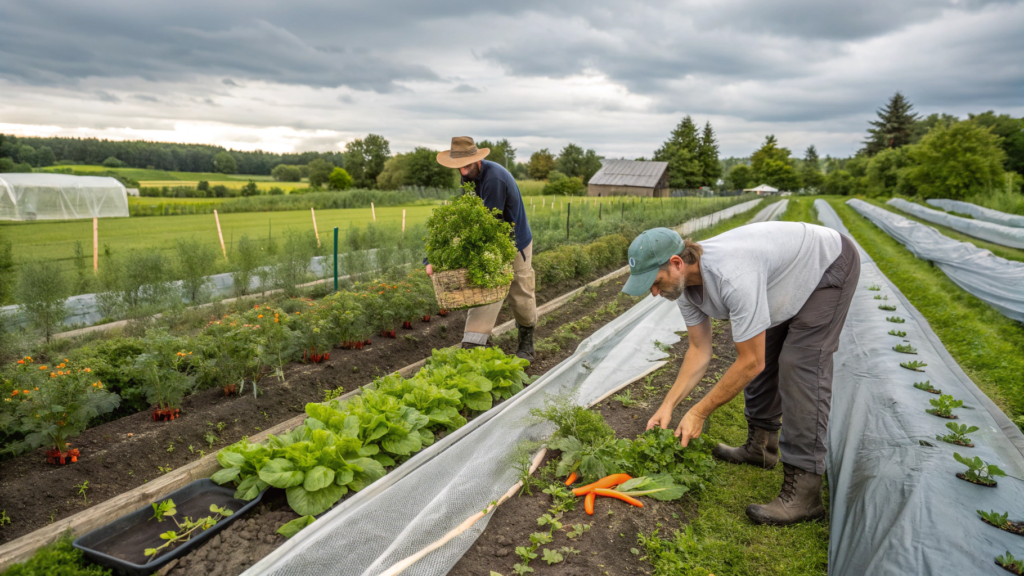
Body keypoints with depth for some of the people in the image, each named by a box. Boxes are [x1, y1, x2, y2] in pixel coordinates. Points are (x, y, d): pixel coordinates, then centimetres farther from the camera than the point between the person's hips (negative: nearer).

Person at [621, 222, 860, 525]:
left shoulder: (732, 276, -41)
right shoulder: (685, 283, -14)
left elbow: (751, 362, -34)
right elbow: (699, 351, -4)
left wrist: (699, 413, -26)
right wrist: (668, 405, -11)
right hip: (789, 266, 9)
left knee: (801, 367, -18)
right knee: (762, 353, 11)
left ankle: (803, 491, -16)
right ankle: (761, 446, 26)